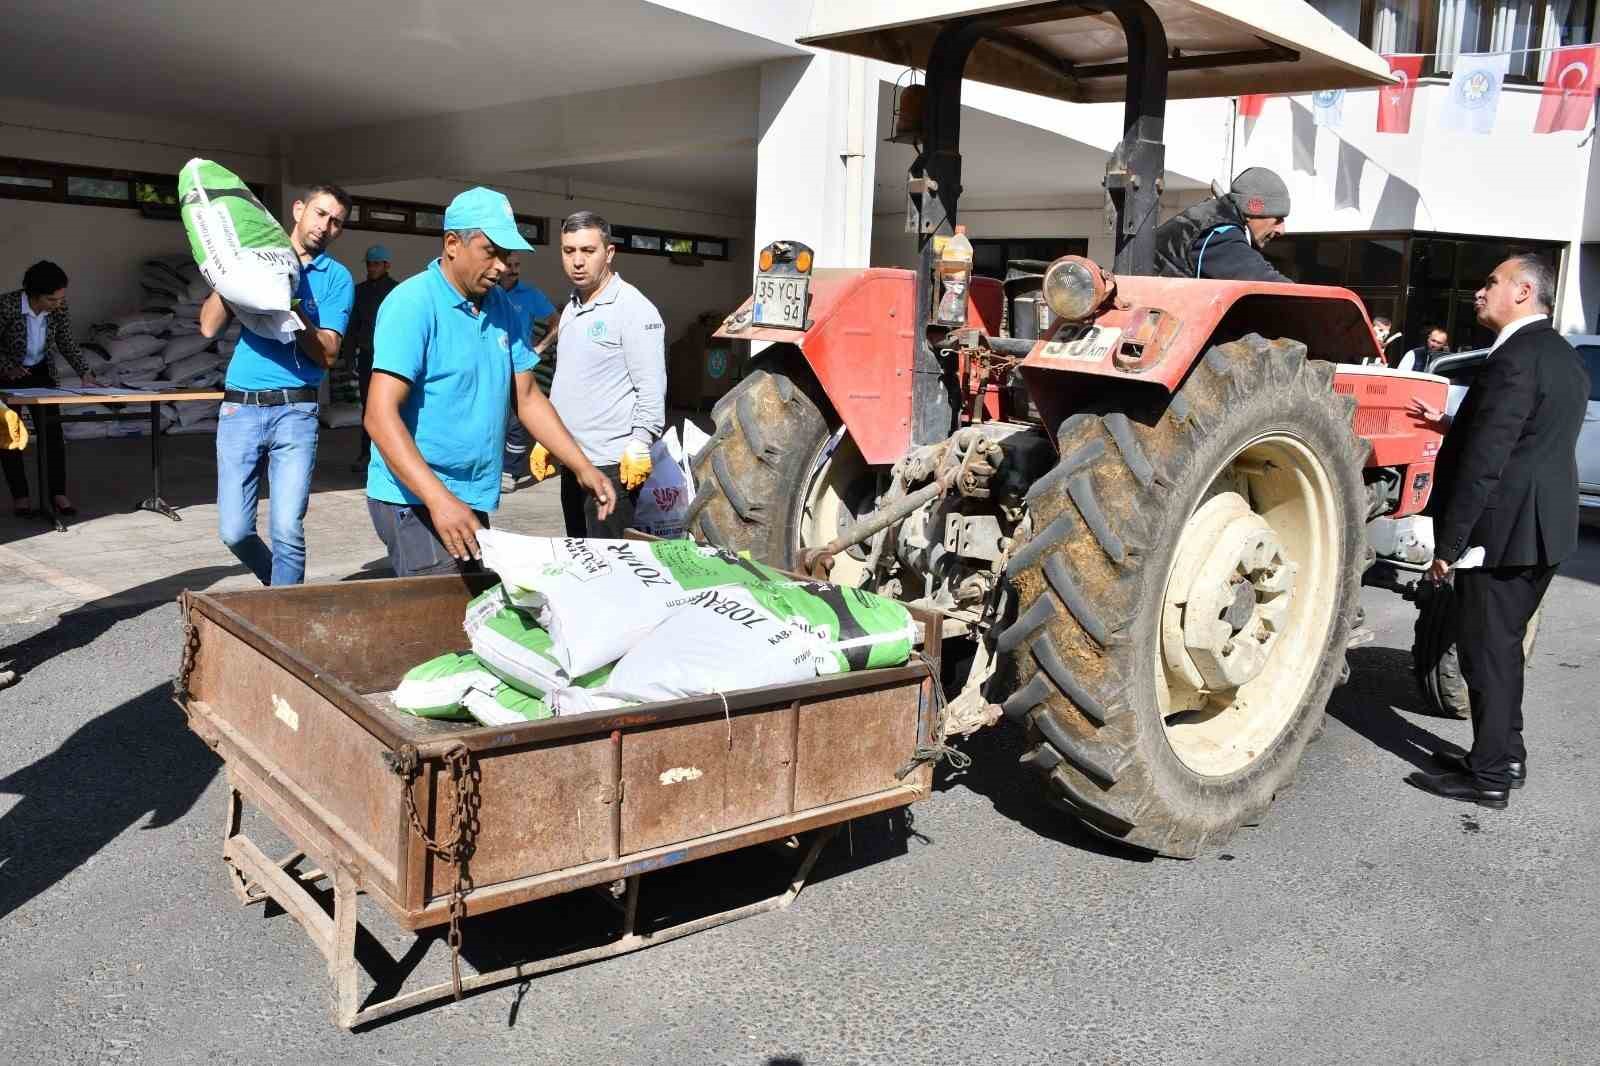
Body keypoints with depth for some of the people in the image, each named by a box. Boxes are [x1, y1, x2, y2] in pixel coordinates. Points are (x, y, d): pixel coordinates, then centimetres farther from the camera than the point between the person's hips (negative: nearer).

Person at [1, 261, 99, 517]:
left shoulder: (59, 308, -16)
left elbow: (67, 344, -5)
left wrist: (85, 373, -15)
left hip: (41, 373, 3)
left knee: (52, 431, -4)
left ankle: (58, 492, -1)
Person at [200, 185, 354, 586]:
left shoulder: (337, 277, 6)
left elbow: (328, 354, -3)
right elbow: (209, 326, 5)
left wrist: (293, 311, -14)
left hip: (295, 412, -2)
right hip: (239, 408, 2)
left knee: (288, 530, -9)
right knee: (234, 531, 3)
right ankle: (279, 583, 29)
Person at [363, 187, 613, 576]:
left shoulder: (505, 309, 7)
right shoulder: (413, 304, -15)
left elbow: (528, 398, 14)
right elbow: (381, 415, -21)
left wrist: (583, 468, 5)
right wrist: (439, 499, -31)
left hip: (474, 499, 8)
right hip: (415, 498, -7)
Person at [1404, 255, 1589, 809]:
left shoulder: (1516, 356, -17)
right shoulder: (1564, 358, 14)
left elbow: (1484, 459, -22)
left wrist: (1448, 543, -20)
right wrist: (1448, 422, 19)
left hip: (1501, 529, -10)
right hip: (1543, 530, 10)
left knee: (1487, 650, -1)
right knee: (1502, 645, 18)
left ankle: (1489, 775, 8)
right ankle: (1505, 755, 28)